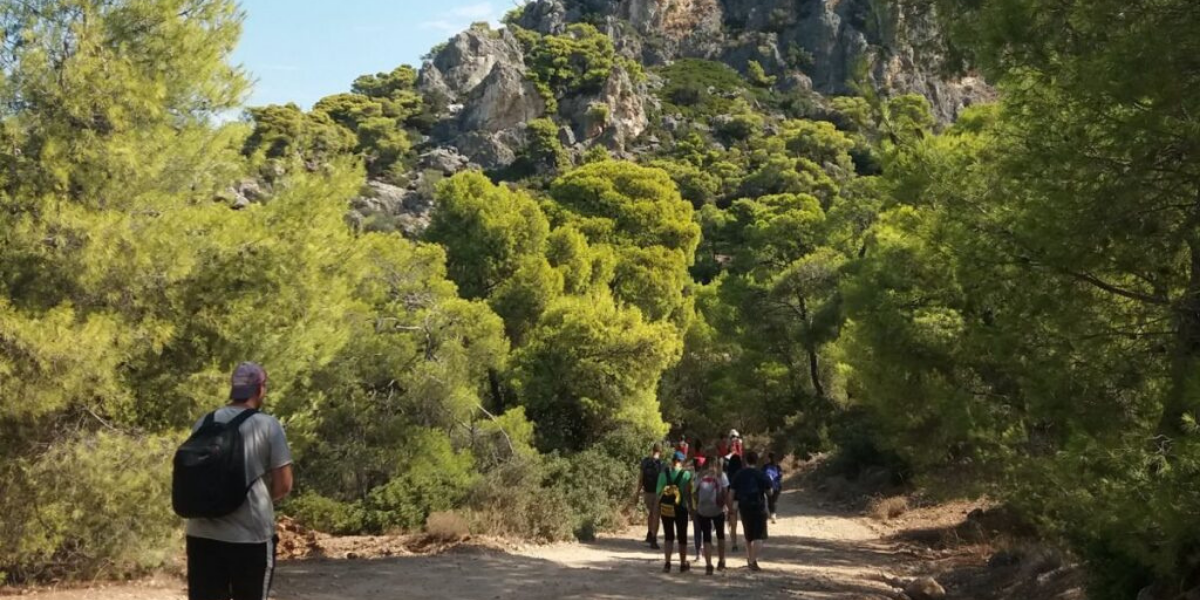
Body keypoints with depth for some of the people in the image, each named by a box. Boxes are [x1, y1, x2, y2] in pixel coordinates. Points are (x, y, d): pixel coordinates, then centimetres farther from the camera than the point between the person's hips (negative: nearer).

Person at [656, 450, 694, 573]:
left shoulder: (664, 474, -1)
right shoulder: (686, 474, -8)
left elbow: (659, 492, 1)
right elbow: (688, 493, -10)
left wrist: (658, 508, 9)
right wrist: (690, 507, 0)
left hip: (666, 509, 2)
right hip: (681, 509, -2)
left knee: (668, 537, 10)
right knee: (682, 537, 12)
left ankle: (667, 564, -1)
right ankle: (683, 564, 21)